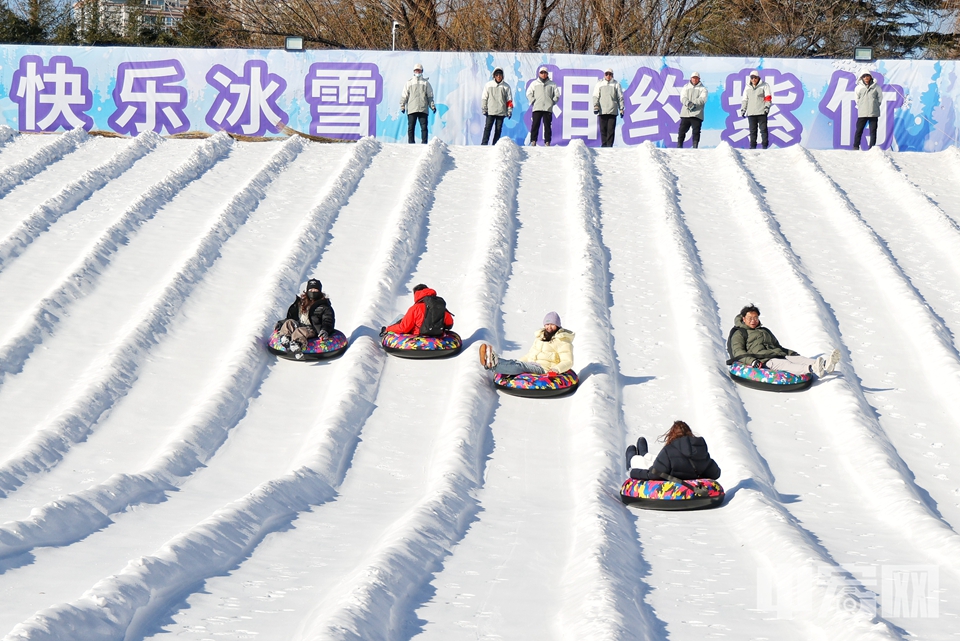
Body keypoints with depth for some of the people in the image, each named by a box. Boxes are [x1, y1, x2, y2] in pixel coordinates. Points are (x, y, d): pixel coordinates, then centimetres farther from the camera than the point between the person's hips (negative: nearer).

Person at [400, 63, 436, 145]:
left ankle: (424, 143, -3)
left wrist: (432, 106, 4)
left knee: (424, 127, -5)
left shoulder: (426, 83, 14)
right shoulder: (409, 83, 12)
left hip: (423, 109, 0)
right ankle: (411, 143, 1)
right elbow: (404, 95, 10)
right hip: (411, 109, 0)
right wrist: (402, 106, 1)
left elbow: (430, 96, 14)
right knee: (411, 127, -2)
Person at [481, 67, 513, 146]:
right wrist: (484, 109, 3)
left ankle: (495, 145, 6)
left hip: (501, 112, 1)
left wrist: (509, 111, 2)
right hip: (490, 112, -1)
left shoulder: (506, 86, 5)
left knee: (498, 129, 2)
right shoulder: (488, 85, 5)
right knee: (487, 127, -6)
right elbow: (484, 98, 8)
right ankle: (484, 144, -7)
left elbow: (509, 100, 7)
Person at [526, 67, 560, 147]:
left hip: (548, 108, 1)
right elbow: (529, 93, 8)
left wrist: (552, 102, 2)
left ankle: (547, 142, 2)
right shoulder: (534, 83, 10)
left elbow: (557, 95, 13)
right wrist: (533, 101, -3)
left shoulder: (552, 84, 11)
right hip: (537, 108, -1)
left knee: (547, 125, 0)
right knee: (535, 124, -6)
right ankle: (533, 141, -6)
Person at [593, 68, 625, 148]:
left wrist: (621, 109, 5)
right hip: (602, 111, 1)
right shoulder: (599, 84, 10)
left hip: (612, 111, -1)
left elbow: (620, 97, 10)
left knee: (611, 129, -5)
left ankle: (609, 146, -2)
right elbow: (596, 96, 5)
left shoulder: (616, 84, 9)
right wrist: (596, 107, -9)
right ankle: (604, 145, 8)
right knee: (603, 129, 1)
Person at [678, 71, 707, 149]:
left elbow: (702, 99, -6)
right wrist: (689, 103, -20)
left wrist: (694, 103, -21)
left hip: (697, 114, -2)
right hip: (685, 113, 2)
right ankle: (679, 146, 11)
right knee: (682, 130, 3)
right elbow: (683, 98, 0)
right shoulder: (686, 87, 14)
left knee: (696, 131, -6)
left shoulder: (702, 89, 8)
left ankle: (695, 147, -4)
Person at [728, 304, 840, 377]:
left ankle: (825, 365, -48)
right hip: (762, 360, -7)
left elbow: (778, 346, 40)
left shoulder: (765, 331, 36)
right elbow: (738, 352, -1)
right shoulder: (739, 334, 15)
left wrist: (792, 353, 21)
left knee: (797, 358, -23)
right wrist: (752, 361, -20)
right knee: (782, 364, -37)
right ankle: (811, 369, -65)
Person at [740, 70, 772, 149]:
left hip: (761, 112, -4)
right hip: (751, 113, 4)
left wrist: (767, 106, -12)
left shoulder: (764, 86, 2)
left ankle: (765, 145, -1)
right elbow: (745, 99, 18)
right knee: (752, 131, 5)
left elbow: (768, 97, -1)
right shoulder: (747, 87, 15)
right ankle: (753, 146, 9)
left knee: (763, 129, -4)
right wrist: (743, 109, 11)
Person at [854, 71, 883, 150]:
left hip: (874, 114, 0)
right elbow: (857, 99, 10)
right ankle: (856, 147, 6)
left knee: (873, 131, 3)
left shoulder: (876, 87, 1)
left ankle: (872, 148, 8)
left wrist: (875, 106, 4)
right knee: (859, 130, 0)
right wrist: (860, 106, 4)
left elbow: (880, 98, 9)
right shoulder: (859, 87, 0)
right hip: (862, 113, 0)